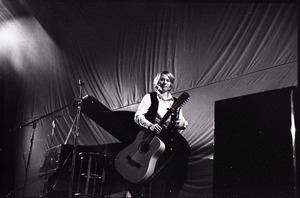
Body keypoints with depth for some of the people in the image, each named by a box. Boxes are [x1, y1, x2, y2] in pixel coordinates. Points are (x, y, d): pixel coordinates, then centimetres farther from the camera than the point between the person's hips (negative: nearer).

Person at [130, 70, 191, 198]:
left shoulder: (175, 102, 16)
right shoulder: (150, 97, 4)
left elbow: (181, 121, 18)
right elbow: (138, 116, -5)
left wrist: (183, 123, -7)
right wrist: (150, 125, -23)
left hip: (169, 141, 4)